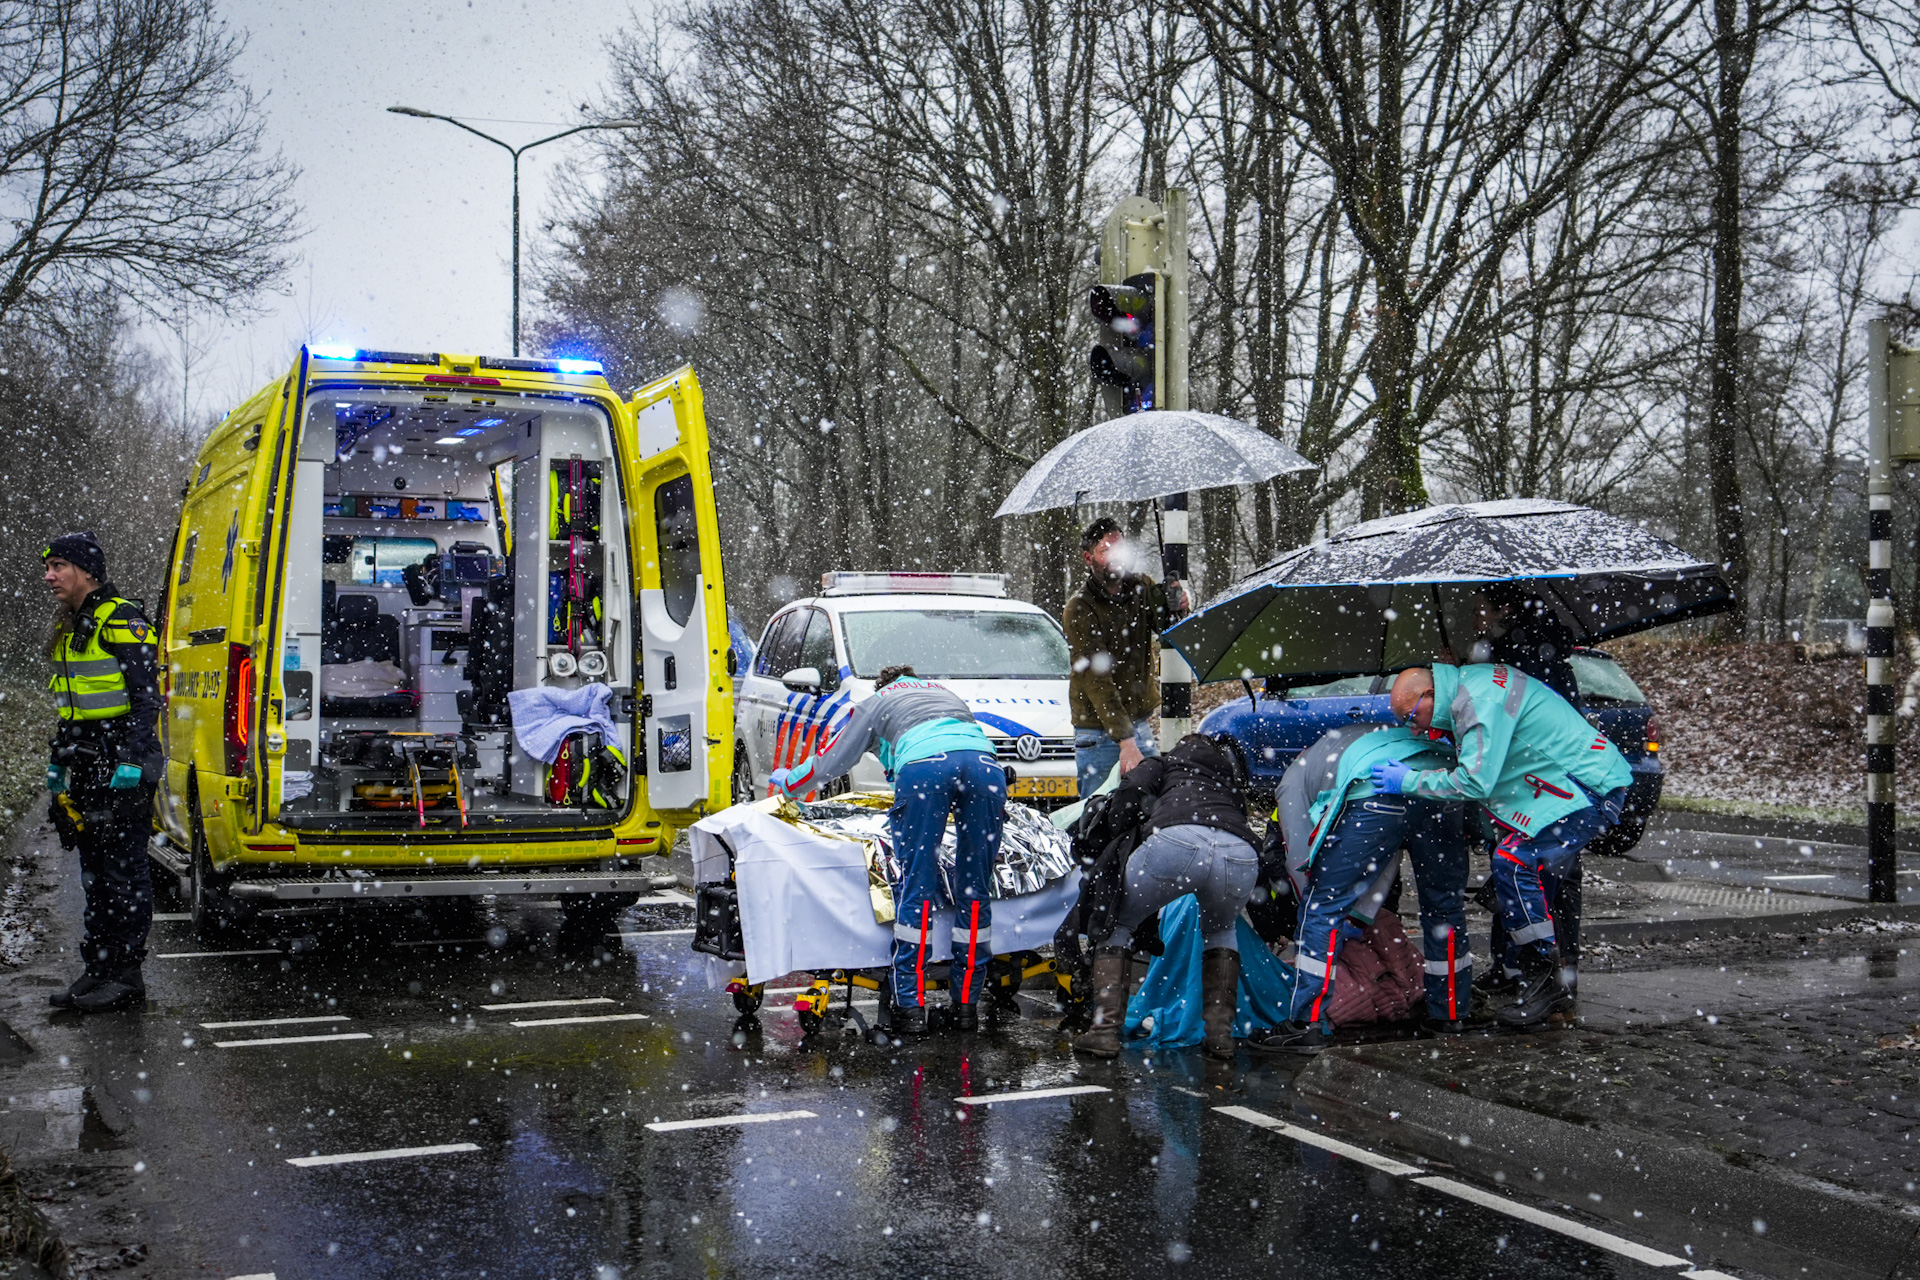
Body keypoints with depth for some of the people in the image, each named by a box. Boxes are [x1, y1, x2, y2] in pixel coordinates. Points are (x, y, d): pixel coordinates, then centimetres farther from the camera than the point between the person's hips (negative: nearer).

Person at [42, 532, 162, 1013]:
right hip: (86, 769, 9)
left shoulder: (122, 621, -12)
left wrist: (131, 760, -23)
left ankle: (125, 974, 1)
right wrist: (57, 762, 22)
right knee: (95, 873, 12)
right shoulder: (68, 628, 16)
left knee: (123, 872, -4)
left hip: (123, 770, -9)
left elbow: (146, 697, -18)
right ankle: (99, 969, 19)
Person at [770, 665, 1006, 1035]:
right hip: (985, 764, 3)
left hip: (924, 763, -3)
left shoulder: (875, 703, 33)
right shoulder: (947, 694, 43)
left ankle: (911, 1005, -1)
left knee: (917, 884, 1)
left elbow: (830, 763, 38)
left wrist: (787, 781, 58)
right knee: (974, 889, 9)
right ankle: (967, 1001, 10)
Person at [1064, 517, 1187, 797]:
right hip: (1098, 731, -5)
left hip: (1140, 722, 5)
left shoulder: (1142, 587, 3)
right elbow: (1097, 681, -20)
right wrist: (1125, 742, -28)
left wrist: (1175, 611, -27)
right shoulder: (1079, 610, -14)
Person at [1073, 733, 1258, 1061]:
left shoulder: (1166, 762, 33)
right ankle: (1221, 1032, 19)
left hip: (1177, 841, -3)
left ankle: (1106, 1027, 3)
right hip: (1242, 856, 4)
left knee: (1116, 922, 20)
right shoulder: (1232, 781, 44)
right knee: (1221, 928, 35)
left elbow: (1131, 789, 14)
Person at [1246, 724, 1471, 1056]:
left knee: (1324, 906, 6)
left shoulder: (1292, 781, 29)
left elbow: (1304, 858, 22)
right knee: (1445, 904, 23)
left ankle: (1307, 1025, 5)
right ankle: (1451, 1013, 34)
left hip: (1378, 791, -6)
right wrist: (1359, 917, 36)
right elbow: (1387, 860, 38)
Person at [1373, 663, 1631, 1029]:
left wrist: (1408, 782, -16)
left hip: (1590, 787, -10)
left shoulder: (1482, 699, -20)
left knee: (1513, 863, -19)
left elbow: (1476, 781, -25)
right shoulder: (1468, 687, 11)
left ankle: (1545, 981, -10)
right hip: (1578, 782, 10)